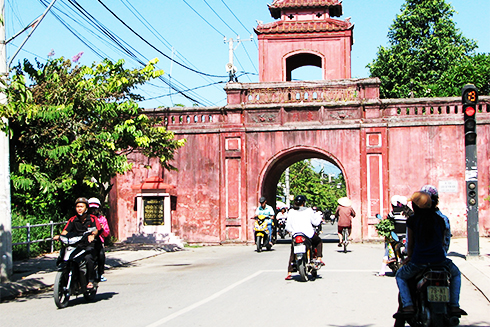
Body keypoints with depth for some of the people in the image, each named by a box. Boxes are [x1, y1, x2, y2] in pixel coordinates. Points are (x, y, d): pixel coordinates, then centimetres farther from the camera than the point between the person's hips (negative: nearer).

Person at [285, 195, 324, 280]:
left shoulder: (291, 212, 4)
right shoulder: (308, 211, -1)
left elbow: (288, 226, 4)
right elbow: (315, 222, 5)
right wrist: (319, 217, 25)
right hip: (309, 234, -2)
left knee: (292, 254, 12)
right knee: (319, 241, 28)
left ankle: (289, 272, 5)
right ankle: (319, 258, 13)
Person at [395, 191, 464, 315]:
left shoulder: (412, 220, 2)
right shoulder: (440, 220, 10)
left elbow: (410, 243, 10)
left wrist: (409, 257, 29)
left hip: (418, 261, -2)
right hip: (439, 260, 2)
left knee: (400, 276, 27)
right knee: (456, 274, 33)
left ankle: (407, 305, 5)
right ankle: (454, 305, 19)